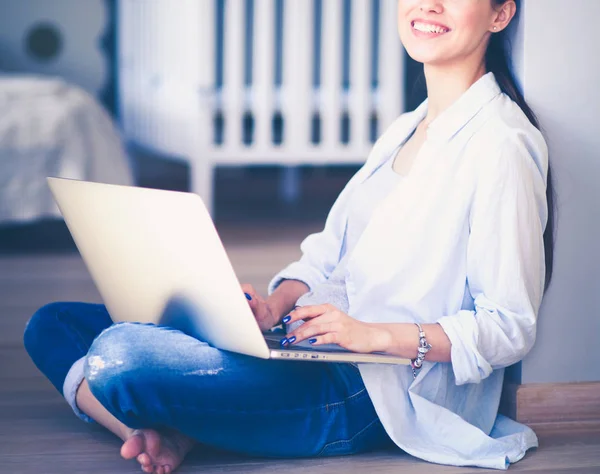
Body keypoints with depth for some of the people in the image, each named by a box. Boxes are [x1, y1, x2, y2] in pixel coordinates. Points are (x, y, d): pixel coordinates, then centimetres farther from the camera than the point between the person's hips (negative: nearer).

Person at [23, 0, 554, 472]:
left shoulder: (501, 146, -13)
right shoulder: (407, 129, 17)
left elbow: (511, 329, -15)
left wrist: (372, 334, -24)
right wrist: (276, 304, -5)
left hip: (372, 396, -10)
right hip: (311, 342, 10)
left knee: (122, 354, -32)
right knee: (53, 325, 7)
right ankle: (164, 431, -16)